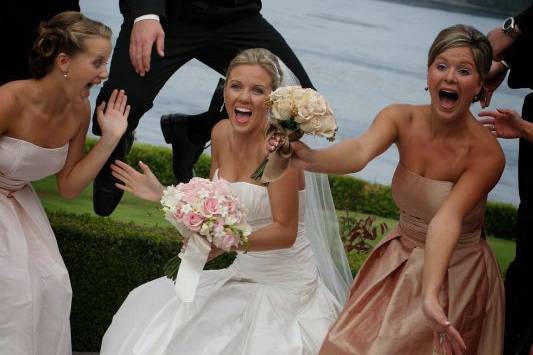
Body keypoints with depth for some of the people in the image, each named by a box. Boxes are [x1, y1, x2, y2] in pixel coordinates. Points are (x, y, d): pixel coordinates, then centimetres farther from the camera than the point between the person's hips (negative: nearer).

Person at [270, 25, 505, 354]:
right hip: (399, 262, 4)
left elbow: (447, 219, -36)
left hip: (455, 274, -3)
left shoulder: (487, 154, -23)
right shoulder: (402, 118, -14)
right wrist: (312, 158, -55)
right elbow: (361, 151, -34)